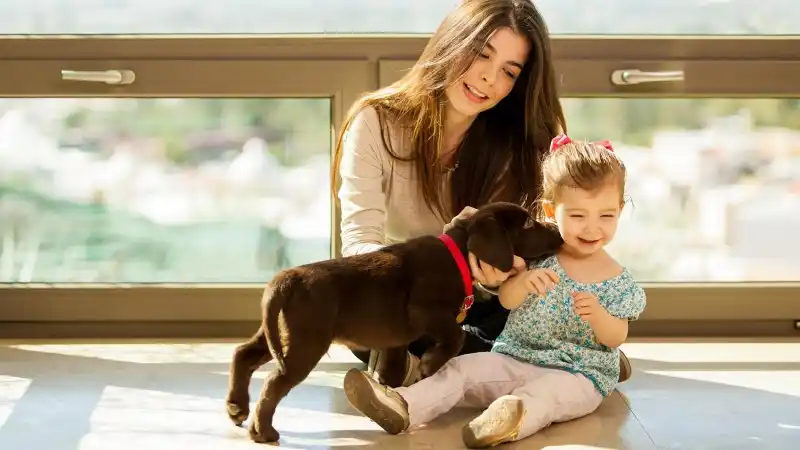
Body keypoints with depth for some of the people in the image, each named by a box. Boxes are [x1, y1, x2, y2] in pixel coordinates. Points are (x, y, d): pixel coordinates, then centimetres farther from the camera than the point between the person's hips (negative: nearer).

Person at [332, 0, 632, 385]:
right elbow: (359, 245, -24)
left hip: (471, 310, 2)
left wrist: (497, 275, -40)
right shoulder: (376, 122, -15)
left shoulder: (514, 144, -7)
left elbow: (517, 250, -13)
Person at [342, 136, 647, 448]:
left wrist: (597, 314, -26)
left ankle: (515, 420, -68)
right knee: (462, 368, -16)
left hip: (579, 374, -4)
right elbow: (506, 301, -1)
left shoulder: (618, 281, -2)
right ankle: (403, 407, -33)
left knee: (548, 390, -37)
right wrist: (525, 282, -25)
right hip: (514, 359, 4)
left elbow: (617, 339, -3)